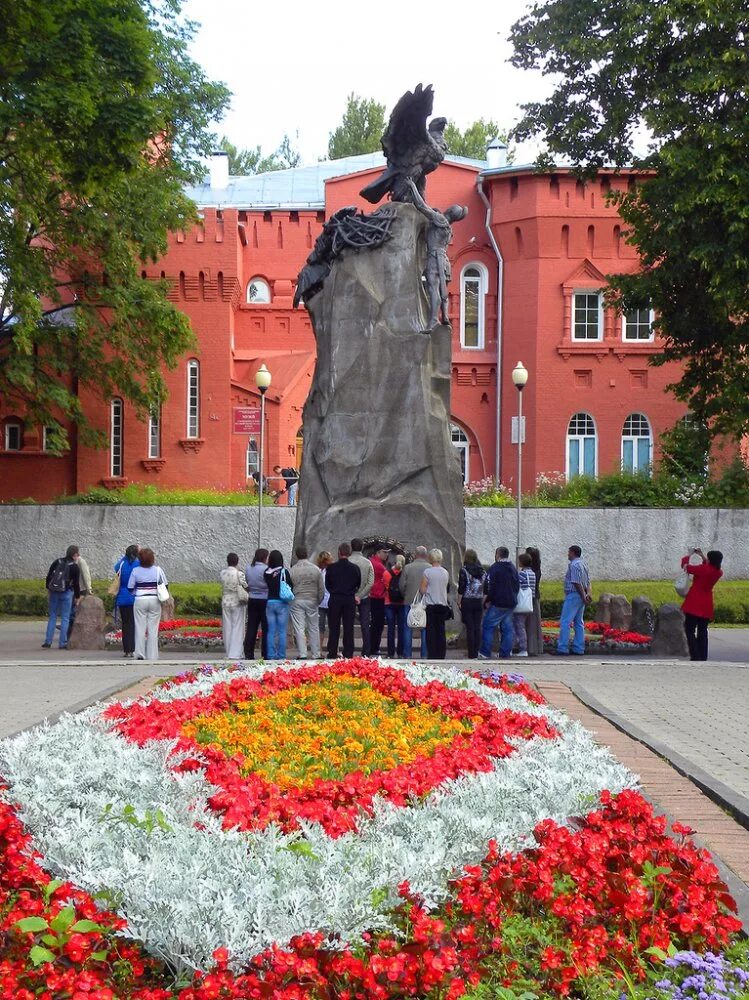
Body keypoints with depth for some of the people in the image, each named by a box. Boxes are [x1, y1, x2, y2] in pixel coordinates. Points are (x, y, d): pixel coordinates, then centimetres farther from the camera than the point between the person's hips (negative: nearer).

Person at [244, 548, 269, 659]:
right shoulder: (266, 569, -15)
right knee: (266, 629, 1)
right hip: (265, 601, -6)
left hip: (252, 601, 6)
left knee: (251, 628, 8)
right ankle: (266, 655, 3)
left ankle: (248, 654, 9)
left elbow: (247, 584, 9)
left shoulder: (248, 569, 4)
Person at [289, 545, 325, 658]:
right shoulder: (316, 569, -1)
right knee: (314, 629, 9)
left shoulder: (292, 570, -6)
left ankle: (302, 654, -4)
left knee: (299, 629, 1)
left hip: (296, 602, -1)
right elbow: (321, 589, 2)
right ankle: (316, 655, 11)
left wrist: (290, 600, 12)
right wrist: (318, 601, 14)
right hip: (312, 601, 1)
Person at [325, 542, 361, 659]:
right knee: (349, 628, 5)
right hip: (350, 600, 1)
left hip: (335, 600, -1)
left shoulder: (331, 567, -6)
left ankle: (332, 653, 5)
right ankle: (348, 654, 4)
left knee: (334, 628, 5)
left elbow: (327, 584, 3)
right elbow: (358, 585, 5)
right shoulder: (355, 568, -4)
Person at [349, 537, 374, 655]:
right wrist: (360, 596, -10)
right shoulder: (368, 562, -2)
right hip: (364, 598, 1)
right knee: (365, 626, 5)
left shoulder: (347, 562, -8)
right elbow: (371, 583, -9)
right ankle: (366, 653, 5)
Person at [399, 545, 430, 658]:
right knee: (425, 630, 7)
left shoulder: (408, 568, -5)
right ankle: (424, 655, 5)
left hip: (410, 602, 0)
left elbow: (402, 586, -3)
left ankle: (408, 655, 6)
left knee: (408, 629, 7)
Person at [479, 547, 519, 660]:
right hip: (511, 604, 7)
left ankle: (485, 653, -3)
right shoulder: (513, 569, 13)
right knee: (507, 628, 9)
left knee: (488, 627, 0)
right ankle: (505, 654, 8)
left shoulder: (495, 568, -11)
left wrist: (487, 601, -5)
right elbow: (517, 586, 19)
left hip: (497, 604, -7)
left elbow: (489, 586, -15)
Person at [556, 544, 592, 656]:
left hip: (573, 595, -10)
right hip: (581, 596, 10)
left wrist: (583, 597, -16)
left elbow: (577, 583, -18)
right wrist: (588, 593, 0)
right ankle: (579, 649, 9)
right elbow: (588, 582, 13)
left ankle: (562, 648, -14)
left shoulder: (574, 565, -13)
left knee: (565, 622, -9)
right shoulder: (583, 565, 17)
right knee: (578, 623, 10)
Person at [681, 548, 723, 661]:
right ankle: (703, 657, 13)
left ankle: (695, 657, -7)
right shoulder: (719, 572, 0)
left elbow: (685, 565, -9)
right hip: (706, 606, 6)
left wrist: (689, 554, 7)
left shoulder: (703, 569, -18)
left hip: (694, 605, -6)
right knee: (702, 632, 14)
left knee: (690, 631, 0)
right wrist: (702, 556, 18)